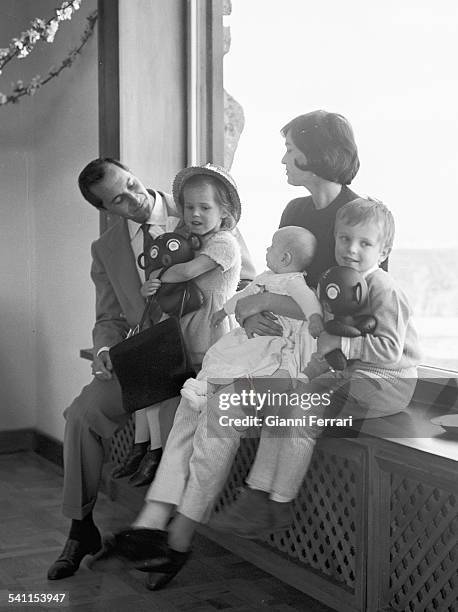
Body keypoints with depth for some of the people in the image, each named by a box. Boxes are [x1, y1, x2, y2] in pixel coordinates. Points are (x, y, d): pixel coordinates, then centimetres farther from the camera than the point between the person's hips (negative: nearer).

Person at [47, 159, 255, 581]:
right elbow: (110, 317, 14)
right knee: (82, 412, -17)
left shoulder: (204, 219, 0)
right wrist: (104, 348, -9)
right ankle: (81, 528, -1)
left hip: (200, 357, -4)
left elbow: (248, 284, 3)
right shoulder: (106, 249, 10)